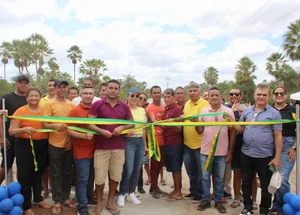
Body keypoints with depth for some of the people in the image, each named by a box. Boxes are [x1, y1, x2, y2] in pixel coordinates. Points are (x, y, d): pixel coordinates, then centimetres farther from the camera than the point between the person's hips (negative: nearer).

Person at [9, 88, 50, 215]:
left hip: (42, 146, 4)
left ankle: (38, 198, 38)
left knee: (38, 173, 19)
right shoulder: (21, 111, -9)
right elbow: (11, 131, -12)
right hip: (25, 146, -4)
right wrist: (24, 129, -28)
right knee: (25, 176, 3)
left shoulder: (44, 111, 3)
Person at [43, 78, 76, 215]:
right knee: (56, 174, 5)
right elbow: (45, 124, -10)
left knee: (67, 173, 12)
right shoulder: (49, 104, -5)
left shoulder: (72, 105, 6)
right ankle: (57, 201, 15)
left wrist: (72, 139, 0)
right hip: (55, 144, -3)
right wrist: (55, 125, -30)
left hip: (69, 144, 4)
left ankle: (65, 198, 26)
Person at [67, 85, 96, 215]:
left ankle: (87, 198, 36)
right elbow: (69, 131, -12)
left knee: (90, 178, 18)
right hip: (81, 151, -5)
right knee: (83, 180, 0)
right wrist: (84, 136, -25)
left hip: (94, 150, 5)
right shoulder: (75, 111, -9)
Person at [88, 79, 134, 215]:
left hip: (119, 147, 3)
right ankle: (99, 204, 25)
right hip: (101, 147, -3)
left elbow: (132, 123, 12)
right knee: (100, 177, 4)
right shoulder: (97, 104, -2)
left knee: (116, 176, 11)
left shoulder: (124, 106, 7)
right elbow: (89, 123, -6)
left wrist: (122, 127, -8)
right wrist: (102, 131, -21)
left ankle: (110, 202, 30)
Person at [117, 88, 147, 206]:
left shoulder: (142, 110, 11)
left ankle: (131, 193, 25)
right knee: (128, 170, -6)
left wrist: (145, 143, 15)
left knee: (137, 169, 10)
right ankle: (121, 194, 13)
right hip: (129, 141, -5)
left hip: (140, 141, 5)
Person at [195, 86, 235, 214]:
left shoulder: (228, 111, -4)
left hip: (222, 152, -1)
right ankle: (206, 200, 26)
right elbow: (199, 131, 5)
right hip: (205, 151, 1)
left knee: (220, 179, 12)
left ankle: (218, 201, 26)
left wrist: (230, 151, -1)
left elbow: (232, 132, 0)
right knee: (205, 177, 11)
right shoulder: (203, 111, 1)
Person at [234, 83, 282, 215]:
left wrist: (277, 157, -10)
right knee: (246, 182, 15)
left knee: (266, 185, 12)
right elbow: (241, 129, 11)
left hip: (265, 155, -3)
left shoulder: (274, 113, -6)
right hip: (246, 153, 4)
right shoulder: (247, 111, 4)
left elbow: (278, 136, -7)